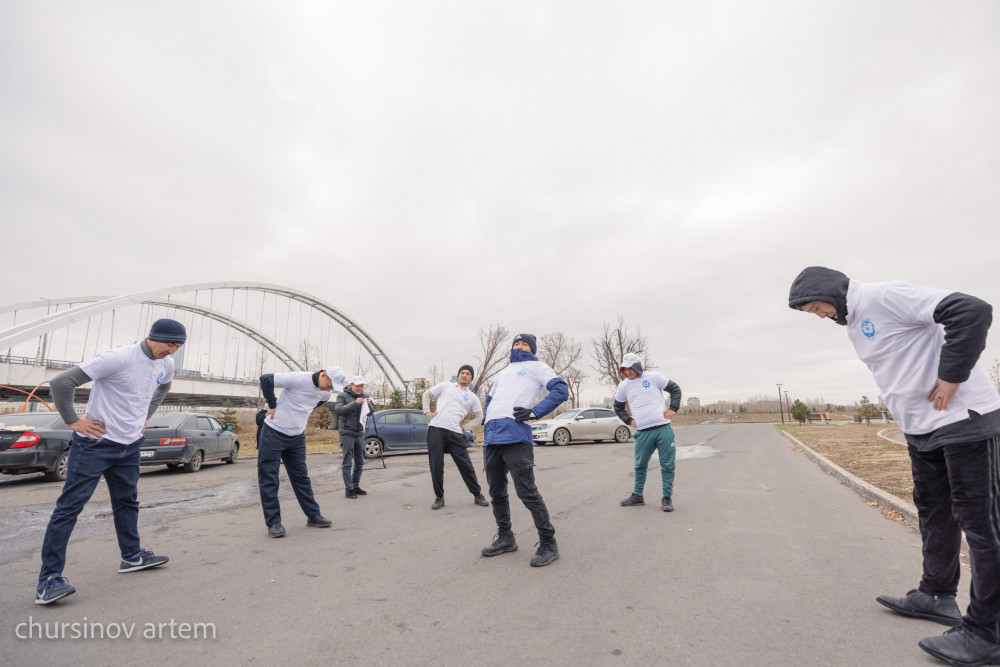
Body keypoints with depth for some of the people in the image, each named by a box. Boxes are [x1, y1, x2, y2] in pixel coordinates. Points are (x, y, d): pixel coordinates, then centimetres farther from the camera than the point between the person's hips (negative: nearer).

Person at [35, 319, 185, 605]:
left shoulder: (166, 365, 1)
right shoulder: (118, 358, -23)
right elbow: (61, 382, -21)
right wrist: (73, 421, -15)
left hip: (130, 446, 8)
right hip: (95, 443, -7)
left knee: (127, 503, 18)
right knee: (69, 506, -3)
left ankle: (132, 556, 33)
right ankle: (48, 580, 3)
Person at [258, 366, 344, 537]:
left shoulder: (325, 393, 0)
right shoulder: (299, 379, -23)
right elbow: (266, 379, -23)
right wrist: (273, 405, -15)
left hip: (297, 438, 6)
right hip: (274, 433, -6)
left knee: (301, 478, 11)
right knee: (268, 479, 0)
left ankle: (313, 516, 19)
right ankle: (273, 522, 9)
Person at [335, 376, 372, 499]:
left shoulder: (365, 396, 7)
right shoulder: (342, 395, -5)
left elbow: (370, 412, 6)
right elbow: (339, 410, -18)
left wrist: (369, 404, -16)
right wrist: (354, 403, -27)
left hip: (360, 434, 5)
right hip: (347, 434, -5)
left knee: (360, 462, 9)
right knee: (347, 463, -3)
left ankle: (356, 486, 19)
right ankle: (348, 489, 2)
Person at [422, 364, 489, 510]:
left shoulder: (472, 397, 16)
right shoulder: (446, 386, 14)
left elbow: (479, 417, 20)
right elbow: (427, 394, 20)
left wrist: (465, 427, 7)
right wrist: (427, 411, 6)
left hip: (455, 433, 1)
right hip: (436, 429, 0)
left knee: (465, 465, 2)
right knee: (436, 465, 2)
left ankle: (478, 495, 15)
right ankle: (439, 497, 16)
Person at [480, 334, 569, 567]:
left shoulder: (536, 366, 9)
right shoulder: (503, 373, 29)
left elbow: (561, 390, -5)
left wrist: (535, 412, -13)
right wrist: (486, 417, 19)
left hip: (515, 436, -7)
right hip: (491, 438, 8)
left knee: (527, 492, -8)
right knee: (496, 492, 15)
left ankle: (548, 543, 5)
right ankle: (505, 538, 30)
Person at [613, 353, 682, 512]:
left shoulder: (653, 377, 1)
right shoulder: (623, 386, 8)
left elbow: (674, 388, 11)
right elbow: (618, 407, 22)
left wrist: (673, 409, 1)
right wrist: (629, 420, 8)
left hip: (663, 428, -2)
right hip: (642, 432, 2)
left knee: (667, 465, 3)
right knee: (640, 466, 10)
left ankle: (667, 497, 13)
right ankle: (637, 496, 24)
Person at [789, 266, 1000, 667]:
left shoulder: (885, 296, -17)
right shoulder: (853, 325, 12)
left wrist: (950, 377, -22)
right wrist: (908, 407, 8)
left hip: (965, 420, -10)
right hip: (921, 429, 10)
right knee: (933, 513, 18)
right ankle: (937, 595, 33)